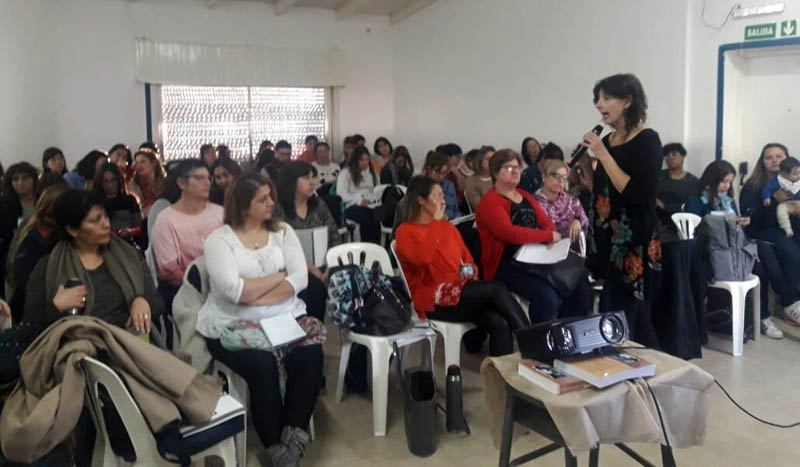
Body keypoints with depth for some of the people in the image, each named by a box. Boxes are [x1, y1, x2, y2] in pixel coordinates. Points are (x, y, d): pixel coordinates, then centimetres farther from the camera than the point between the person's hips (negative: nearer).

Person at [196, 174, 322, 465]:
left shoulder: (282, 231, 8)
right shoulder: (219, 239, -3)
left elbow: (300, 278, -5)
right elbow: (234, 291, -17)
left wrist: (256, 299, -16)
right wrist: (280, 275, -7)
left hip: (284, 317, 3)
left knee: (310, 354, -25)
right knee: (263, 365, -30)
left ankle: (295, 435, -12)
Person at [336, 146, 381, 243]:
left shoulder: (372, 173, 27)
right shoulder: (346, 173, 9)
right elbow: (341, 194, -1)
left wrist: (372, 198, -2)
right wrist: (359, 200, -12)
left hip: (370, 206, 4)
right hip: (352, 207, -4)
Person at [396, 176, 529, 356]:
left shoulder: (448, 227, 22)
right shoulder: (405, 231, 2)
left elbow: (468, 259, 27)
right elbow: (422, 258, -19)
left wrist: (470, 271, 2)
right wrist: (435, 221, -10)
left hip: (460, 291, 6)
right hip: (433, 301, -6)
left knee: (498, 322, -26)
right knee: (495, 289, -26)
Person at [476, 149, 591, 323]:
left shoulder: (526, 196, 19)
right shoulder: (490, 201, -8)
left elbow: (546, 222, 14)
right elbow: (510, 233, -21)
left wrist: (551, 235, -10)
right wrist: (549, 236, -13)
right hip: (506, 264, -8)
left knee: (581, 287, -6)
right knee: (546, 296, -30)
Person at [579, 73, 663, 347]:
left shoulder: (647, 140, -10)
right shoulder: (607, 140, 10)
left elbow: (636, 194, -22)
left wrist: (603, 155, -19)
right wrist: (586, 167, 3)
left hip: (633, 244, -7)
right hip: (607, 241, 8)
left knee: (626, 318, -3)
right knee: (613, 316, 12)